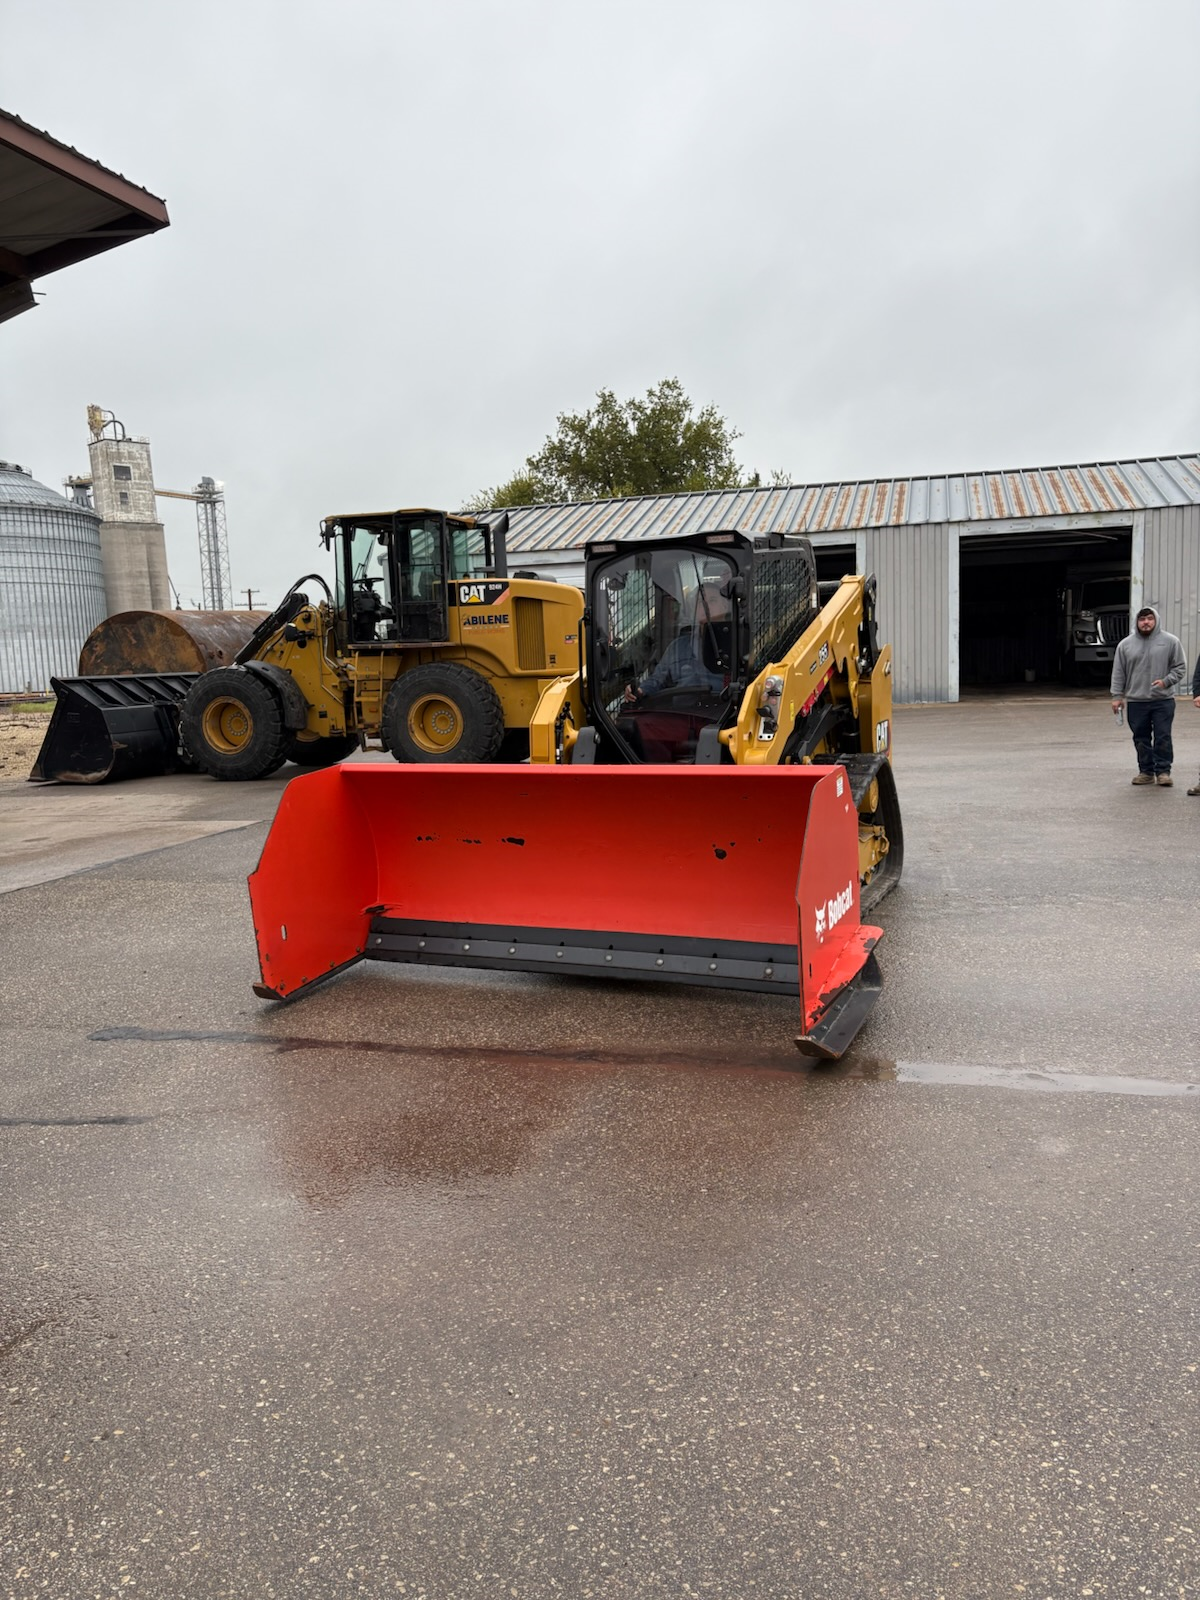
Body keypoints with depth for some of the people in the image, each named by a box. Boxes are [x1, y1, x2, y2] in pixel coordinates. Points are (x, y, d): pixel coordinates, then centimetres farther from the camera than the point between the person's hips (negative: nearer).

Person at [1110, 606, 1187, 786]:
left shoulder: (1170, 641, 1)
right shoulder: (1126, 644, 6)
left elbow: (1180, 668, 3)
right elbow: (1118, 673, 7)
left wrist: (1166, 681, -13)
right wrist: (1117, 696, 1)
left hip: (1163, 700, -2)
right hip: (1135, 701, 2)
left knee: (1163, 738, -1)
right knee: (1141, 739, 7)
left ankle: (1163, 771, 7)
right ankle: (1146, 771, 16)